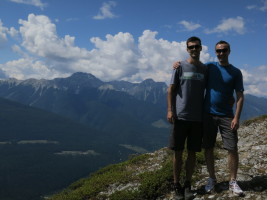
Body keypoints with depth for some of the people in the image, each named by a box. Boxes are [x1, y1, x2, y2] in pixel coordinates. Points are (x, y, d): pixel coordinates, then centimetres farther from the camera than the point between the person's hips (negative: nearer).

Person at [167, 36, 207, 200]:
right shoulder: (180, 67, 2)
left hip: (198, 118, 2)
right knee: (178, 151, 3)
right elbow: (171, 89, 1)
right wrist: (170, 110, -8)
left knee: (192, 152, 7)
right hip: (180, 116, -2)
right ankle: (177, 185, 17)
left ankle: (188, 185, 19)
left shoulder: (205, 69, 9)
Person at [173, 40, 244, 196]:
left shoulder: (235, 72, 2)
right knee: (209, 148, 6)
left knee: (233, 149, -4)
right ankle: (212, 179, 22)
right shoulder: (209, 67, 6)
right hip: (208, 114, 1)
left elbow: (240, 96, -2)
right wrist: (179, 64, -5)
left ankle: (233, 182, 10)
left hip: (226, 116, -1)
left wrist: (236, 117, -13)